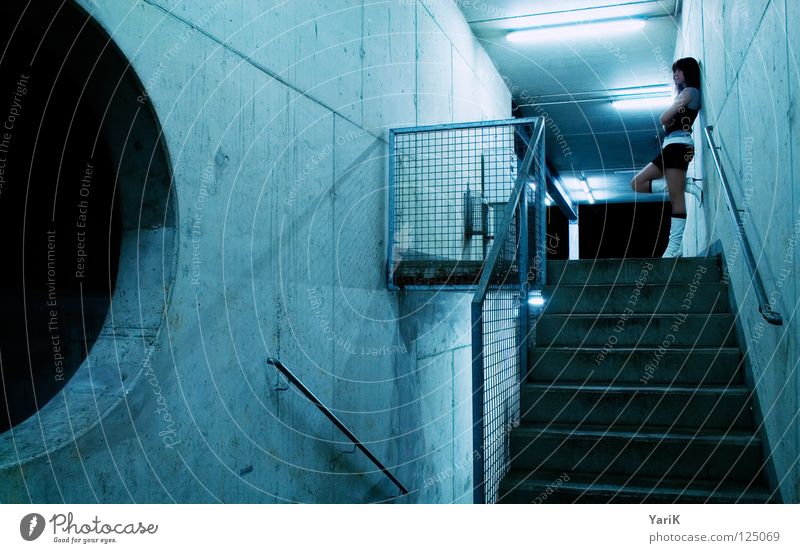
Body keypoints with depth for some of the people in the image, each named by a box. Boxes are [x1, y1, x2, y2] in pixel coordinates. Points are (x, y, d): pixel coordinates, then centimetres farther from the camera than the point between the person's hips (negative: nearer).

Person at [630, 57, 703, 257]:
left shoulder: (689, 91, -2)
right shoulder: (685, 94, 29)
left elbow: (664, 119, -9)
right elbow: (668, 124, 23)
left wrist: (669, 120, 11)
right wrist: (669, 123, 2)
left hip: (678, 145, -10)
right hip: (671, 146, 10)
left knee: (676, 197, -15)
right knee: (637, 183, 6)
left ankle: (675, 246, -18)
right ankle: (688, 186, -6)